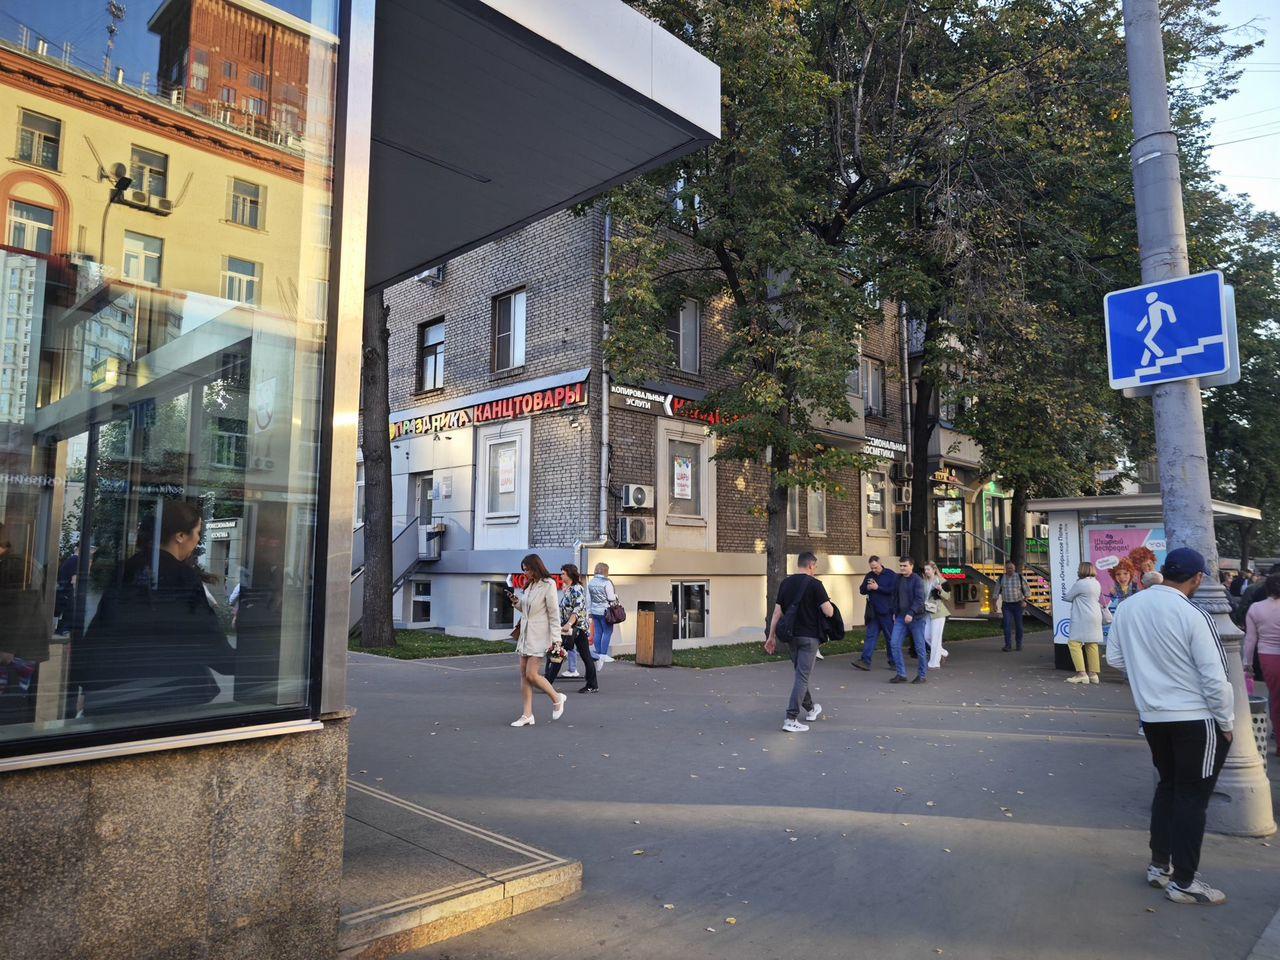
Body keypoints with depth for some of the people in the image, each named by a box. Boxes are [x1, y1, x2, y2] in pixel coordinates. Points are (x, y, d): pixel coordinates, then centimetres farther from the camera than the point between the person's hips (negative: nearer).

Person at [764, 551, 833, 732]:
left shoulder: (785, 583, 4)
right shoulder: (814, 584, -12)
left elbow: (777, 612, 5)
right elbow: (829, 612, -15)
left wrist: (772, 637, 9)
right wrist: (828, 602, 7)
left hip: (791, 635, 6)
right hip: (809, 636, -6)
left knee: (800, 673, 21)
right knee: (802, 676, -3)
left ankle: (811, 708, 38)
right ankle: (791, 719, -7)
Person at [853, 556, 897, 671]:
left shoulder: (891, 575, -6)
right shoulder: (869, 575, 10)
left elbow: (893, 590, -17)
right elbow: (861, 590, 14)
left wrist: (878, 588, -18)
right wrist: (867, 588, -8)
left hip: (886, 612, -4)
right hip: (873, 613, 5)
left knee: (890, 637, 5)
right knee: (870, 636, 1)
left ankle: (893, 662, 16)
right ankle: (865, 661, -3)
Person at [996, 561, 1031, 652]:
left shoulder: (1020, 577, -6)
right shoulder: (1001, 578, 0)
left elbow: (1027, 591, -1)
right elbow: (997, 592, 6)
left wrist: (1025, 601, -14)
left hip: (1018, 604, -1)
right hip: (1006, 605, 1)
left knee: (1018, 625, 6)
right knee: (1007, 624, -11)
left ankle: (1019, 644, 21)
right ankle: (1008, 645, -15)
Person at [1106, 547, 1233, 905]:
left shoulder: (1128, 607, -3)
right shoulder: (1194, 617, -20)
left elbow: (1115, 658, 8)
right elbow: (1215, 679, -15)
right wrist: (1226, 722, -2)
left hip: (1152, 716, 6)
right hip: (1196, 720, -5)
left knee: (1168, 786, 21)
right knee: (1192, 796, 6)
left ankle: (1159, 864, 30)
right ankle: (1183, 881, 15)